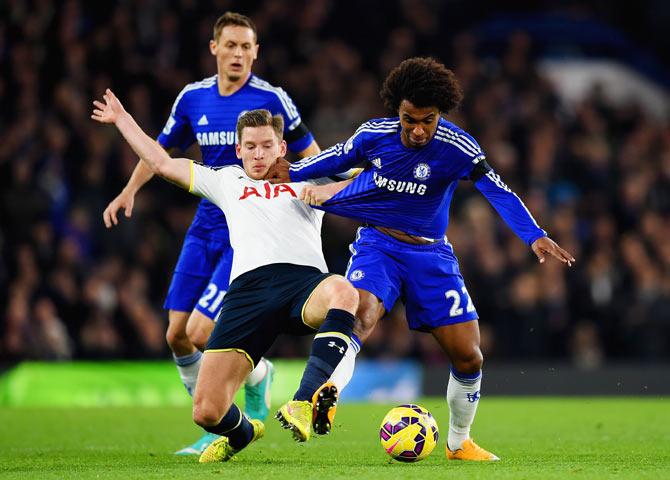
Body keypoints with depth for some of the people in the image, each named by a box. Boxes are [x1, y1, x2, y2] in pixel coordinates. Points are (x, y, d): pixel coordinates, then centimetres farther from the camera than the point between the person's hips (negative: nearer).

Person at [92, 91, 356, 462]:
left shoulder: (308, 180, 29)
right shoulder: (227, 181, 32)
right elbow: (161, 163, 39)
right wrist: (122, 119, 45)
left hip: (306, 278, -1)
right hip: (249, 287, 2)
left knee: (342, 292, -43)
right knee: (207, 412, -12)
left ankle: (308, 399, -47)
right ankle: (241, 433, 24)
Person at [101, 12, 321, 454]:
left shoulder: (271, 99, -10)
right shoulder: (193, 97, 5)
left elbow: (310, 154, -3)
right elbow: (163, 149, 19)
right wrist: (130, 191, 6)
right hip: (205, 228, 6)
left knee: (201, 334, -15)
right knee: (177, 335, 0)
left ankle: (258, 376, 16)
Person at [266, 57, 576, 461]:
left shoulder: (457, 148, -17)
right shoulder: (375, 134, -10)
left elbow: (499, 193, -24)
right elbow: (339, 157, 11)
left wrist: (534, 237, -37)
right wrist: (293, 174, 4)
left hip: (430, 253, 0)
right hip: (377, 244, 0)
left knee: (469, 356, -1)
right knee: (359, 318, -31)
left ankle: (459, 443, 22)